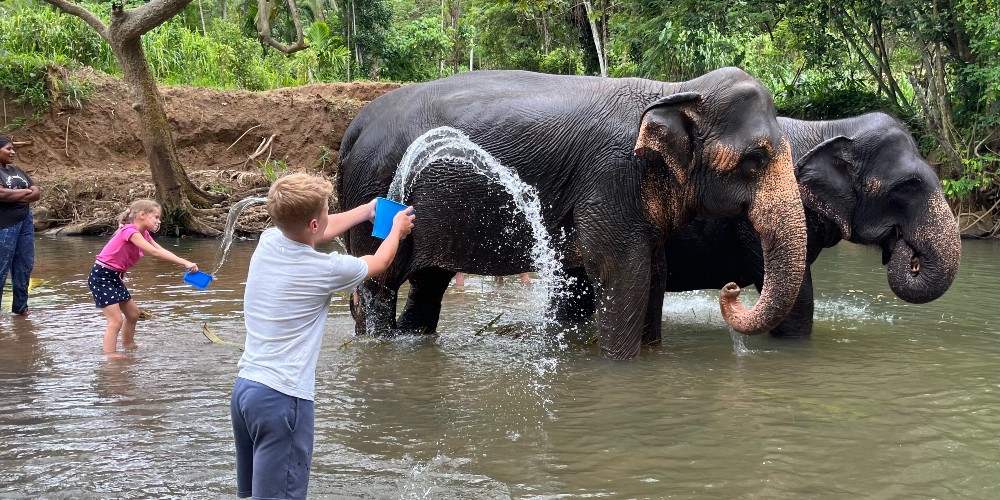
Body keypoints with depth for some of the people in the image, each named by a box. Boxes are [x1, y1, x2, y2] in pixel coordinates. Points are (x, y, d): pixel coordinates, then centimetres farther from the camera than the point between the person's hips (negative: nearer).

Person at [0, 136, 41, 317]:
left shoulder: (18, 171, 15)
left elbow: (37, 193, 8)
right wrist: (25, 191, -9)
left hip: (26, 222, 7)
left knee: (25, 266, 10)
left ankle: (20, 307, 20)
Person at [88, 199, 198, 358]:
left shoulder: (143, 234, 8)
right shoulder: (130, 231, -22)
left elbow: (162, 251, 0)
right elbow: (154, 252, -30)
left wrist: (186, 264, -14)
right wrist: (184, 262, -31)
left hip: (115, 278, 10)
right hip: (101, 277, -10)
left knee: (133, 314, 20)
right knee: (115, 320, -15)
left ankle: (128, 345, 38)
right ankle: (110, 356, -16)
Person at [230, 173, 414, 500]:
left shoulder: (268, 242, 2)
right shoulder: (325, 269, -13)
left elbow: (315, 233, 25)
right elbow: (378, 264, 9)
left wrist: (367, 211, 38)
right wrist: (397, 230, 30)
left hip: (245, 386, 8)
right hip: (282, 397, -8)